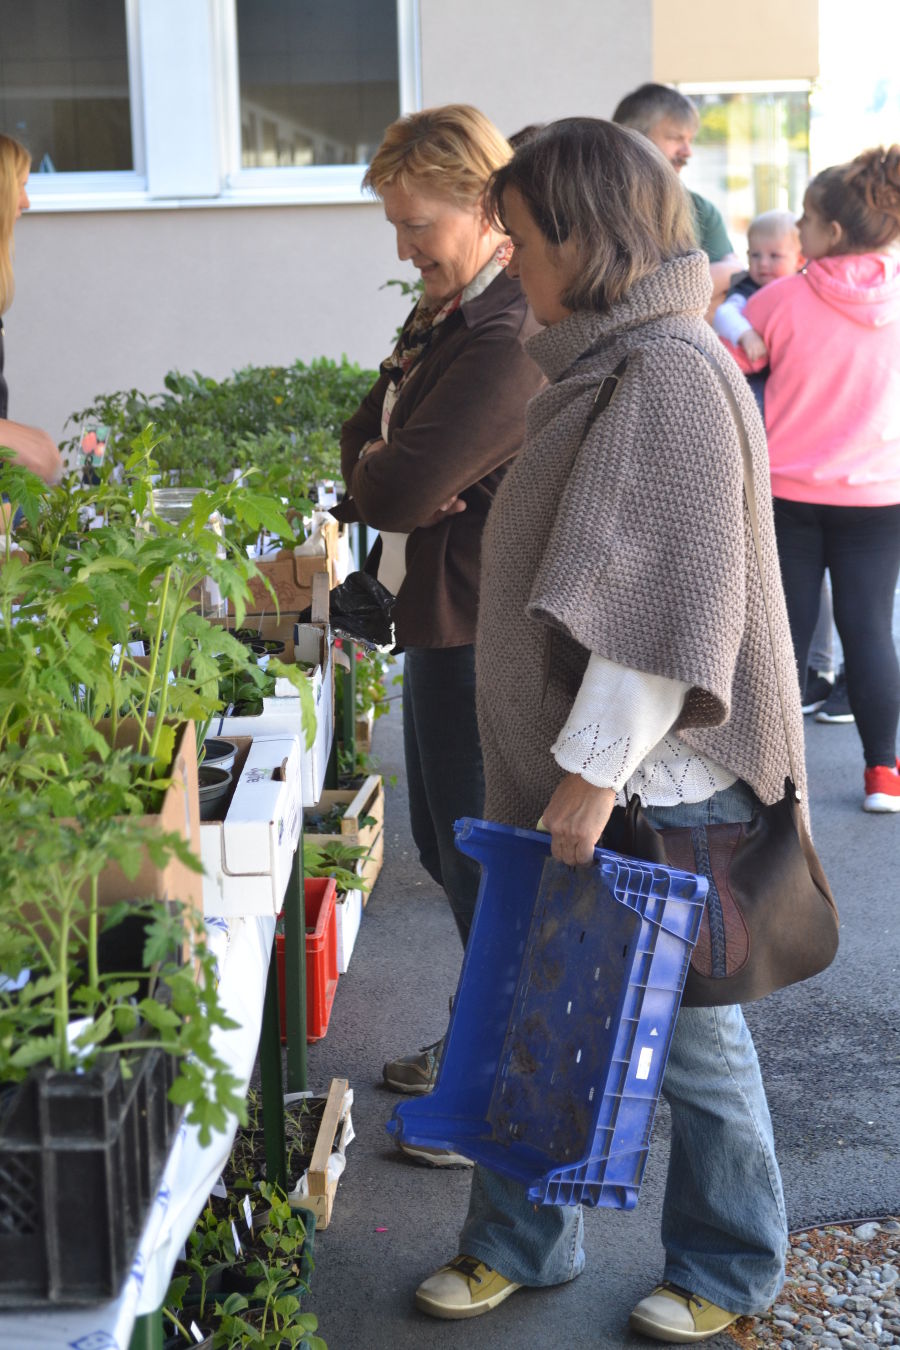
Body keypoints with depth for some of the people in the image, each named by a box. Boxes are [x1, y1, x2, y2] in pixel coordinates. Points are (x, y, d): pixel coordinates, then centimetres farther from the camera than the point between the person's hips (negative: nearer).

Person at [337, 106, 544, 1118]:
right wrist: (382, 466, -11)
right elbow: (362, 437, 11)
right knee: (445, 847, 20)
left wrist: (375, 476, -4)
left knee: (485, 866, 2)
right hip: (437, 619, 10)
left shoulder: (513, 341, -23)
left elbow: (400, 490, -27)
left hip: (480, 635, -10)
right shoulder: (443, 313, 11)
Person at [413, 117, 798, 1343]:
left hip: (652, 781, -9)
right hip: (570, 763, 9)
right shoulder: (609, 361, 12)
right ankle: (519, 1243, 34)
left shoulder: (670, 373, -19)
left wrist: (596, 769, -23)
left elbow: (670, 601, -25)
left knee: (687, 1029, 8)